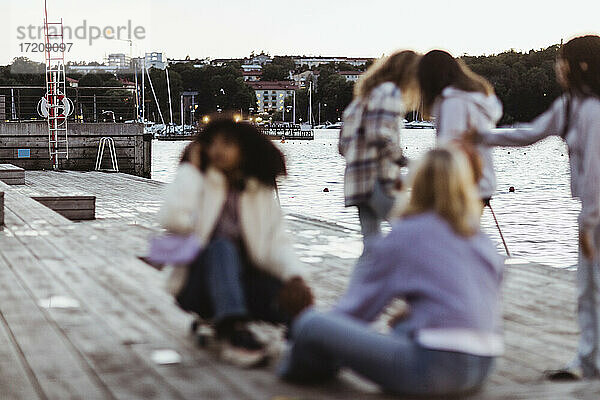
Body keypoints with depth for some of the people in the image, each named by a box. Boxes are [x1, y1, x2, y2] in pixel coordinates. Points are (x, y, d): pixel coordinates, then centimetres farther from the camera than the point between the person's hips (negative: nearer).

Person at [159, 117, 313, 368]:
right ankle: (232, 332, -50)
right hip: (196, 288, -3)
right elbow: (174, 220, -19)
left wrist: (294, 277, -24)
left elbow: (276, 244, -2)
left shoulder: (261, 194, 9)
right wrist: (192, 169, -9)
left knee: (287, 294, -26)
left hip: (243, 283, 3)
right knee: (222, 246, -35)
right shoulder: (195, 180, 2)